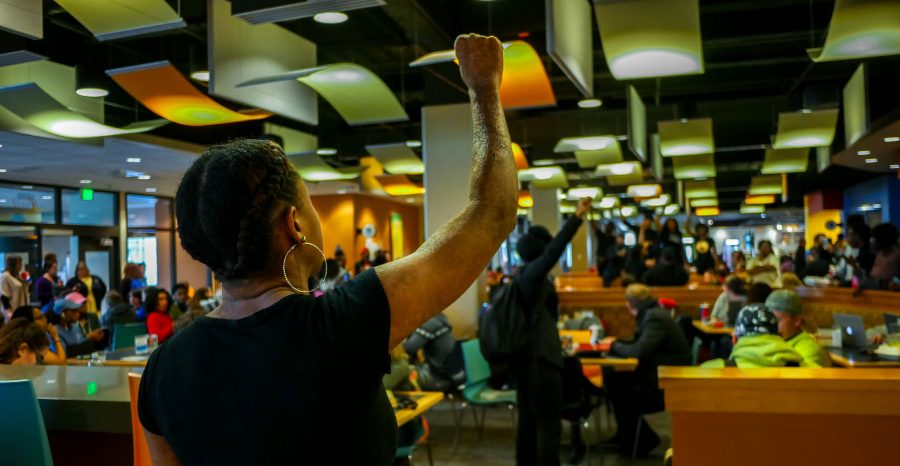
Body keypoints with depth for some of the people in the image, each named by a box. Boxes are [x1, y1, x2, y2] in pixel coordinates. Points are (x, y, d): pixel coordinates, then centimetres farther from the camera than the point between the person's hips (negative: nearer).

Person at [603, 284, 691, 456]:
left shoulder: (655, 317, -21)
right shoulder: (651, 314, 9)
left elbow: (638, 352, -29)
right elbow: (639, 345, 14)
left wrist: (614, 345, -12)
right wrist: (616, 343, 2)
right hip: (659, 373, 9)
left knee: (618, 385, -7)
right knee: (612, 376, 4)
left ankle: (642, 441, 10)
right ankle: (628, 434, 16)